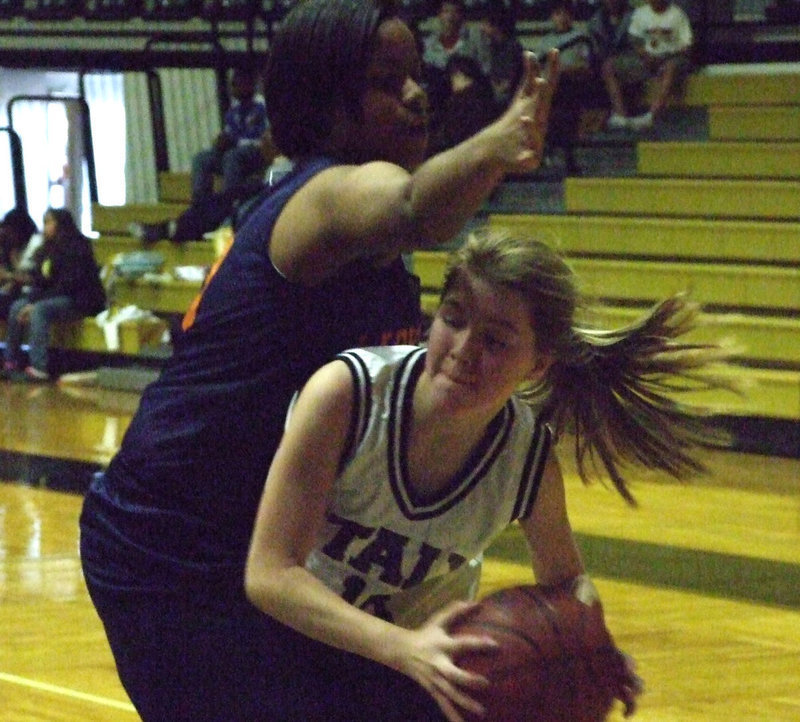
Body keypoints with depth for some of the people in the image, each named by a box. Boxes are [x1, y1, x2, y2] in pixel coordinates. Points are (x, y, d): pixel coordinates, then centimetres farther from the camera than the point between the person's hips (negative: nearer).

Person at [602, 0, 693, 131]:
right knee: (609, 66, -15)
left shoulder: (677, 15, -1)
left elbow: (686, 47, -4)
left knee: (671, 66, -42)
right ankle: (620, 114, -29)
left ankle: (650, 116, -52)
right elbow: (635, 40, 11)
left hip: (672, 57, -5)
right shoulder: (640, 13, 10)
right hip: (647, 59, 5)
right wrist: (646, 56, -9)